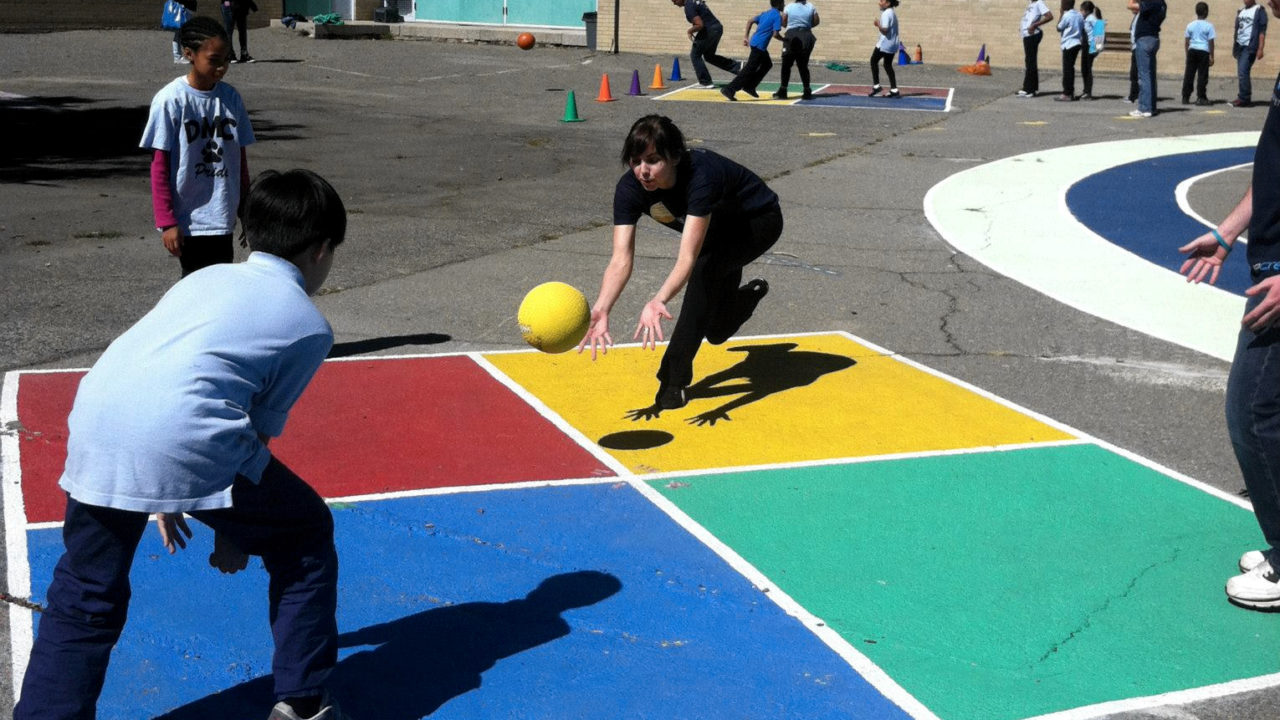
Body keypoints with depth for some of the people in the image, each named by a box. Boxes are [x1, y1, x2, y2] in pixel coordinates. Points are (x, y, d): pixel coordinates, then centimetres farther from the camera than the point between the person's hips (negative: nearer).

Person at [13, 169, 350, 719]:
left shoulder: (206, 277, 28)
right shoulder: (310, 325, 14)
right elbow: (261, 429, 12)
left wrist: (164, 498, 30)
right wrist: (233, 530, 22)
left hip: (93, 419, 6)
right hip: (188, 445, -5)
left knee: (83, 601, 21)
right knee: (304, 536, 18)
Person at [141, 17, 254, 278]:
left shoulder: (231, 98, 4)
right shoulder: (170, 100, -11)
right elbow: (159, 166, -9)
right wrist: (166, 222, -12)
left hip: (223, 218, 5)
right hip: (189, 220, -5)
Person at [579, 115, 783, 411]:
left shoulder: (701, 176, -44)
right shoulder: (630, 188, -29)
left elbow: (687, 259, -51)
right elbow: (621, 259, -37)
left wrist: (658, 301, -68)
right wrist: (601, 310, -53)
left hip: (759, 222, -6)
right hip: (717, 227, 6)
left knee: (705, 269, -37)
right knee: (717, 332, 16)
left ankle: (674, 379, -27)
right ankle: (752, 294, 53)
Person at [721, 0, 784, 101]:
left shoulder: (765, 13, 17)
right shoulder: (777, 15, -9)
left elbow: (750, 21, 16)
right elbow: (775, 34, -16)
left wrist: (746, 36, 17)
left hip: (754, 42, 9)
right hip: (759, 46, -9)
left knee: (767, 64, 23)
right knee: (749, 69, -7)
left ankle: (749, 87, 19)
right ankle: (729, 90, -10)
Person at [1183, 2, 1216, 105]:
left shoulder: (1190, 25, 5)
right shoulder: (1208, 26, -5)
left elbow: (1187, 41, 8)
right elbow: (1211, 42, -6)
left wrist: (1187, 54, 16)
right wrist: (1211, 56, -1)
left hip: (1192, 51, 3)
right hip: (1204, 51, -3)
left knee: (1188, 75, 6)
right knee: (1202, 75, 1)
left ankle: (1185, 97, 7)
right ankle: (1201, 98, 0)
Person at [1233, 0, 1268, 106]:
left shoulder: (1259, 11, -5)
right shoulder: (1240, 12, 16)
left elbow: (1262, 31, -9)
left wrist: (1260, 49, -16)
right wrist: (1233, 46, 17)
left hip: (1250, 47, -7)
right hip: (1239, 46, 7)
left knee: (1243, 72, -14)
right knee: (1241, 73, 8)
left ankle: (1243, 99, -11)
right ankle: (1245, 98, 13)